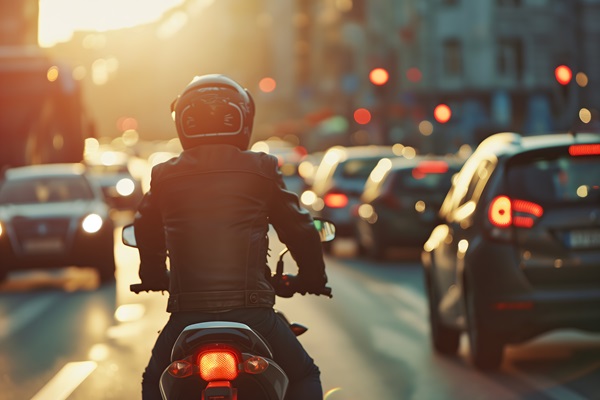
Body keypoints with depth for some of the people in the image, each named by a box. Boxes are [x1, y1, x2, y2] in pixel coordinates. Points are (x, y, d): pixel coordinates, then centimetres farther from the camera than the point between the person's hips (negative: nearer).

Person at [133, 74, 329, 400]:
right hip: (250, 309, -1)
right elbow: (299, 229, 10)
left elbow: (146, 233, 24)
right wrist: (311, 276, 29)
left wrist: (154, 276, 43)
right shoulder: (262, 170, 2)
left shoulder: (164, 175, 8)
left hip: (187, 312, 1)